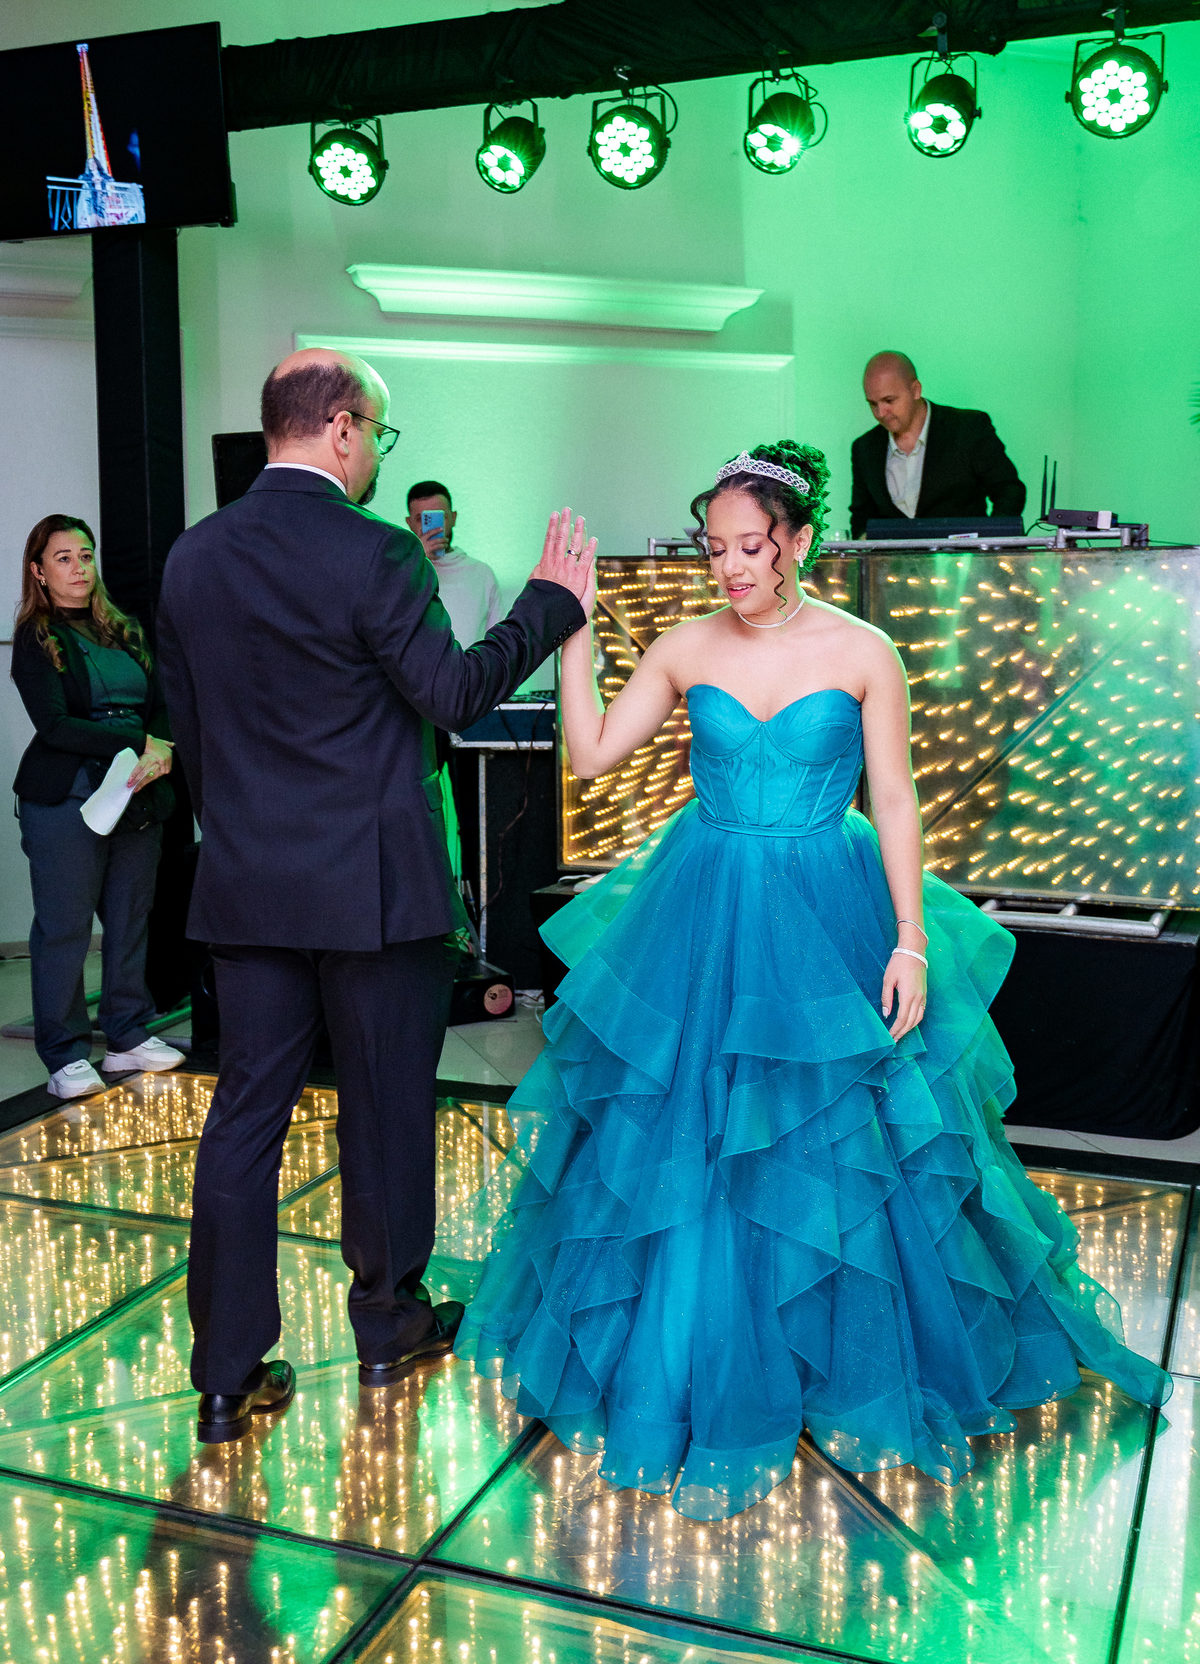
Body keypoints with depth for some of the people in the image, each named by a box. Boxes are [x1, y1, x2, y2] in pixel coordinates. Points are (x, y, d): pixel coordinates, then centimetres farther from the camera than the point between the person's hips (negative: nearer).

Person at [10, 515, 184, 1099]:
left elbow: (162, 706, 10)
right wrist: (142, 742, -15)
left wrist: (163, 751, -12)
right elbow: (54, 725, -10)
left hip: (139, 796, 5)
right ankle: (65, 1057, 7)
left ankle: (129, 1038, 20)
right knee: (64, 926, -2)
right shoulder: (35, 639, 0)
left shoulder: (124, 633, 15)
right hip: (65, 800, -5)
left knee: (132, 919, 9)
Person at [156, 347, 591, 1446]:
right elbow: (454, 693, -11)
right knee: (385, 1106, 12)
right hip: (370, 882, -5)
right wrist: (551, 603, -1)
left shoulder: (193, 558, 6)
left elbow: (186, 725, 11)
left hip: (244, 887, 5)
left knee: (244, 1117, 9)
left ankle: (228, 1377, 16)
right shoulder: (373, 554, -14)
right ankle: (390, 1325, 29)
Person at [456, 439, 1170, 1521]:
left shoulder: (863, 653, -5)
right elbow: (592, 755, -3)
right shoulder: (685, 650, 0)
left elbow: (894, 802, -3)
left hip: (826, 919, -1)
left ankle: (851, 1359, 33)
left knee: (833, 1144, 8)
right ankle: (706, 1366, 28)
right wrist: (573, 630, -9)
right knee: (683, 1139, 6)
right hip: (700, 920, 2)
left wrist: (911, 943, -7)